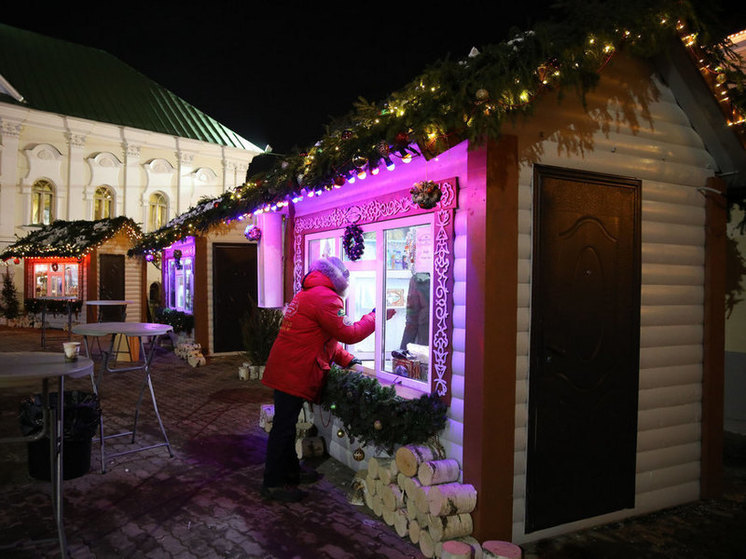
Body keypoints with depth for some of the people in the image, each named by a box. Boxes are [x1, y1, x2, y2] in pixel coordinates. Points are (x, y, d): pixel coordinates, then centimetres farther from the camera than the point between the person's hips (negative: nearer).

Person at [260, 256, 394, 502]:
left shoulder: (307, 294, 20)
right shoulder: (326, 298, -14)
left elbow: (324, 337, 22)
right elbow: (347, 333, -16)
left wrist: (347, 359, 15)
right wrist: (376, 316, -3)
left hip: (284, 369, 11)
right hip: (294, 373, -11)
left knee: (286, 424, 19)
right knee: (284, 426, -2)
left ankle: (291, 471, 32)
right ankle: (273, 484, 8)